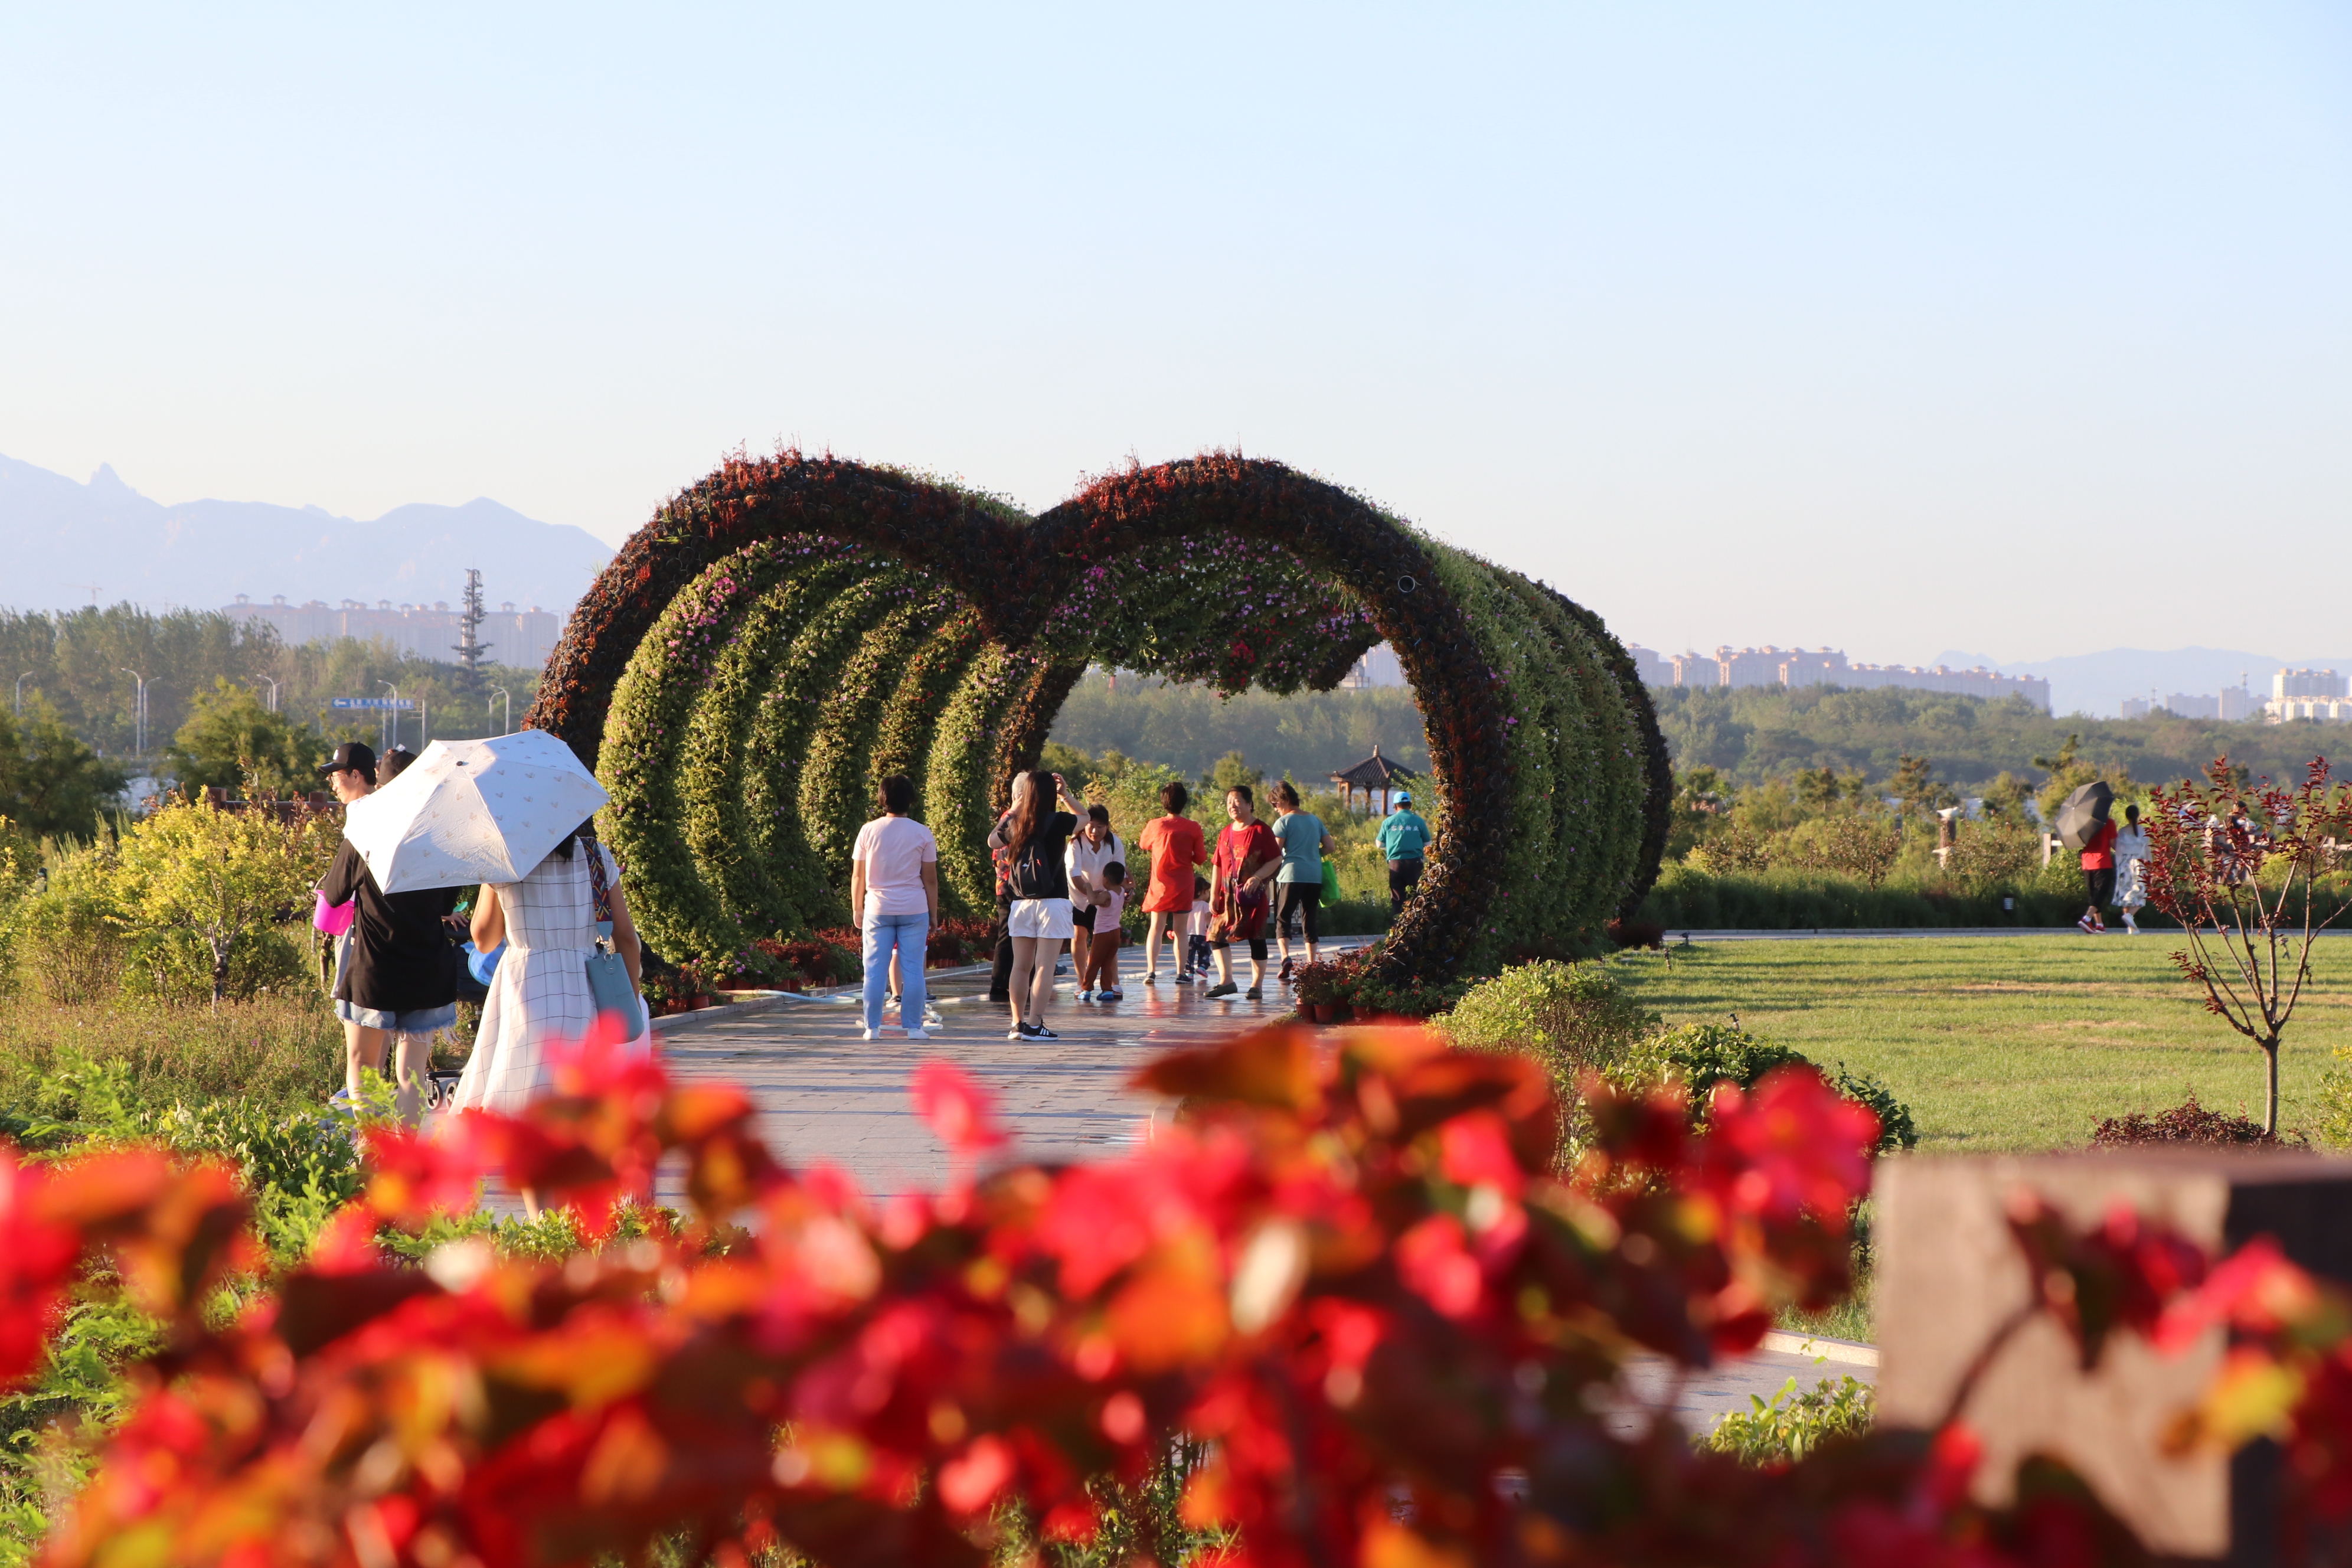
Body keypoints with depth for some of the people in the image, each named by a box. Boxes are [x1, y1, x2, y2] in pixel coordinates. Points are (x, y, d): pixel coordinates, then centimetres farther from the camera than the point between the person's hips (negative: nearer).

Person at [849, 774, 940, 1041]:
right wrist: (934, 914, 8)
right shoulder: (922, 833, -2)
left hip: (878, 909, 0)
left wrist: (857, 910, 13)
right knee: (912, 969, 3)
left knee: (875, 969, 4)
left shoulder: (869, 831, -1)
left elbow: (858, 876, 2)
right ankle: (913, 1026, 2)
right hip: (914, 909, 0)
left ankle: (873, 1027, 2)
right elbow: (930, 879, 0)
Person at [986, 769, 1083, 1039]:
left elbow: (992, 841, 23)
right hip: (1052, 902, -4)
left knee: (1021, 965, 10)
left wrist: (1012, 812, 26)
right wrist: (1065, 795, 19)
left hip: (1021, 903, 4)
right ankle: (1034, 1024, -8)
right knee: (1044, 965, -4)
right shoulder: (1058, 822, -9)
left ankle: (1017, 1024, 12)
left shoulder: (1015, 824, 2)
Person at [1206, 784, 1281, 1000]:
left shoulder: (1260, 831, -5)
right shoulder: (1226, 834, 13)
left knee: (1256, 938, -1)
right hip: (1228, 894, 6)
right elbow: (1217, 866, 15)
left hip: (1253, 894, -6)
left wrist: (1257, 877, -20)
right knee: (1216, 934, -4)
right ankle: (1226, 981, 1)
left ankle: (1257, 985, 6)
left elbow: (1276, 859, -8)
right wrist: (1213, 895, 9)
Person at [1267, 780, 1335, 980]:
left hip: (1292, 875, -5)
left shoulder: (1284, 821, -4)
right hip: (1315, 875, 5)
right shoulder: (1315, 820, 14)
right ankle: (1311, 963, 10)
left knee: (1282, 918, -2)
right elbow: (1329, 846, 13)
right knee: (1310, 918, 12)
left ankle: (1285, 957, -24)